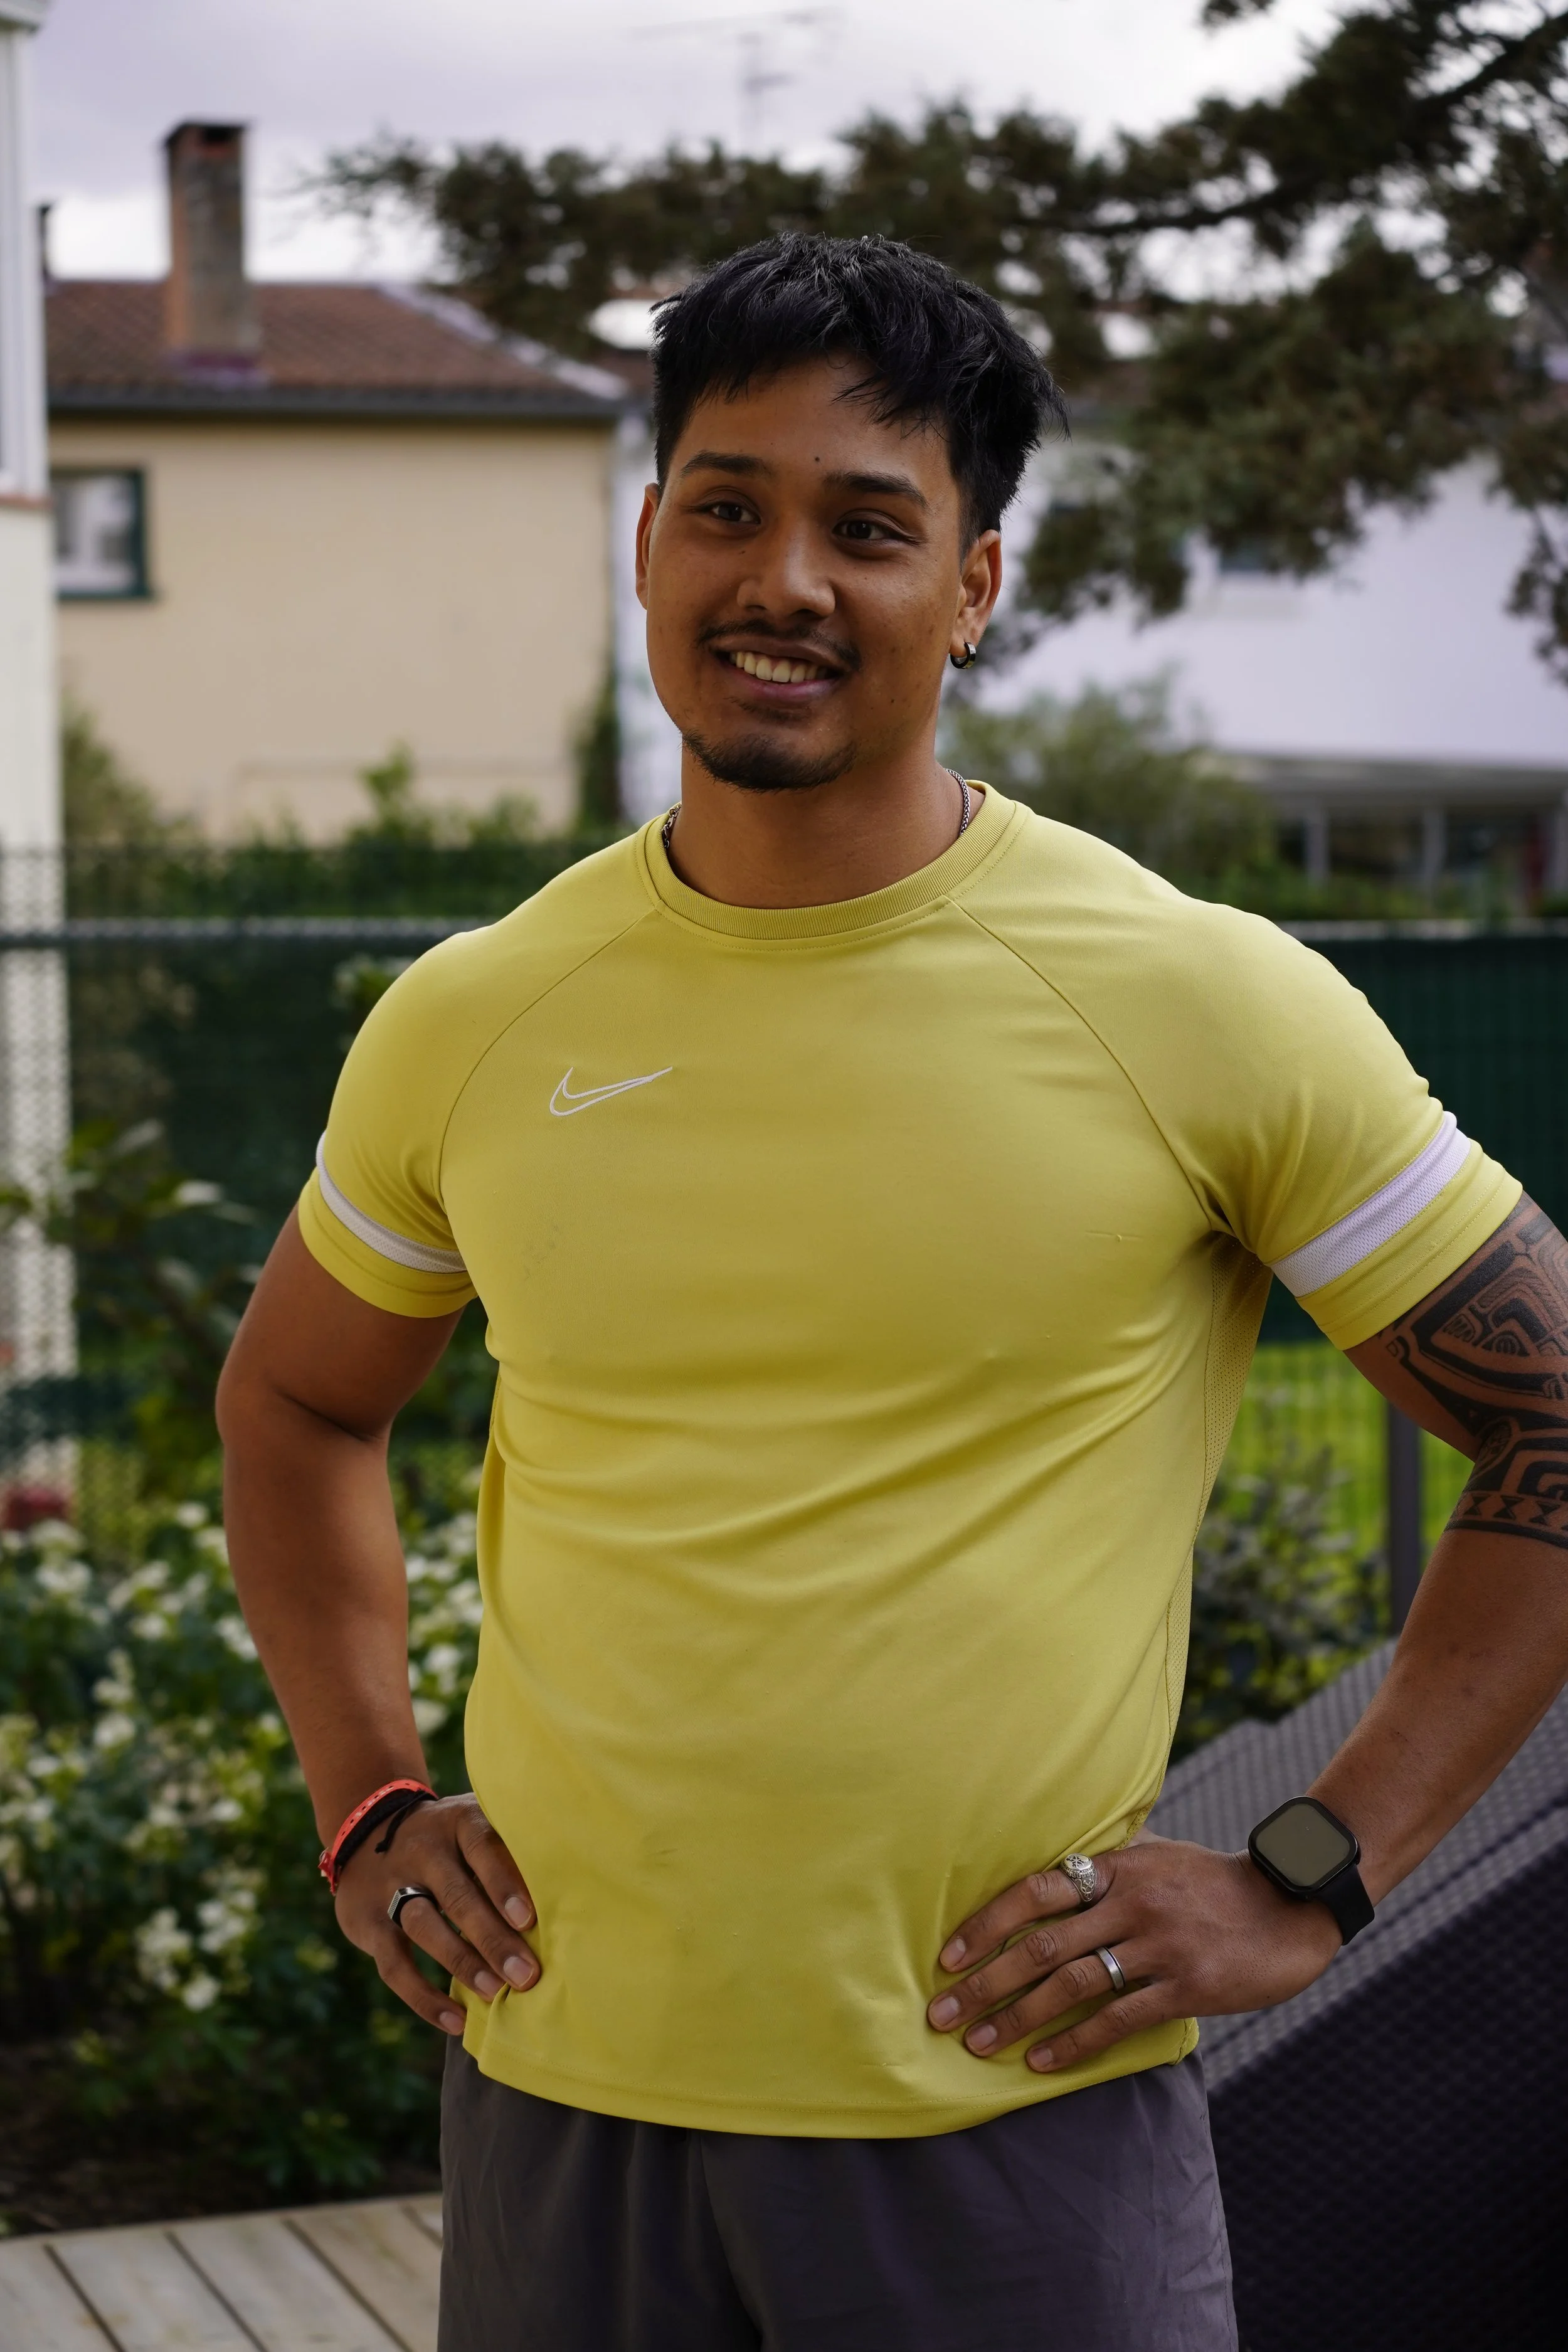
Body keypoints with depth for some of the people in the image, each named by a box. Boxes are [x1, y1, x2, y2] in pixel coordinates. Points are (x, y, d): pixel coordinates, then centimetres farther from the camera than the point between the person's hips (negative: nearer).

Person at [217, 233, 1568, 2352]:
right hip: (560, 2094, 3)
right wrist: (366, 1803, 9)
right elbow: (293, 1404, 20)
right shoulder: (470, 1024, 2)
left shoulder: (1202, 1005, -8)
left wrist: (1309, 1883, -6)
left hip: (1019, 2123, -3)